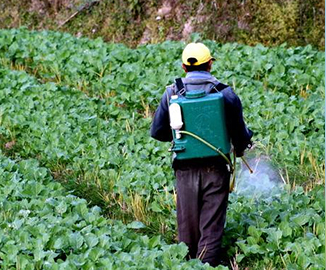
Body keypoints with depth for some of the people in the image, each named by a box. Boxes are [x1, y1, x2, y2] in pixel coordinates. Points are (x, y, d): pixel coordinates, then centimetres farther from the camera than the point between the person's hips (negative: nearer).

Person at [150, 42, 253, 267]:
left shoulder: (172, 93, -1)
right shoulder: (225, 93, -6)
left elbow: (157, 132, 4)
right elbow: (239, 133, -1)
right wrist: (240, 148, 22)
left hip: (186, 170, 2)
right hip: (216, 168, -2)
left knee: (187, 226, 14)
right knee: (212, 228, 2)